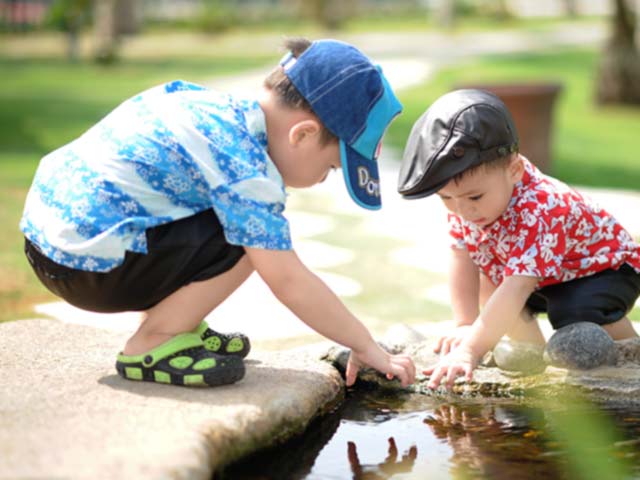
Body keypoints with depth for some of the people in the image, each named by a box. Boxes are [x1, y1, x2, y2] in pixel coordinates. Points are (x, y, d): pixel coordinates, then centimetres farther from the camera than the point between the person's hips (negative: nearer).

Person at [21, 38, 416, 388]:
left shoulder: (225, 107, 8)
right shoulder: (245, 168, -19)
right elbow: (289, 282, -18)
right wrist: (367, 347, -9)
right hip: (87, 263, -10)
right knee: (248, 237, -16)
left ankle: (171, 322, 16)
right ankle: (151, 347, -6)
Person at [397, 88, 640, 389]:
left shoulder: (535, 213, -43)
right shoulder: (464, 197, -19)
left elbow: (515, 290, -50)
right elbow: (462, 261, -15)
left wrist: (471, 349, -55)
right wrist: (465, 326, -24)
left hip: (604, 267, -8)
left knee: (580, 315, -33)